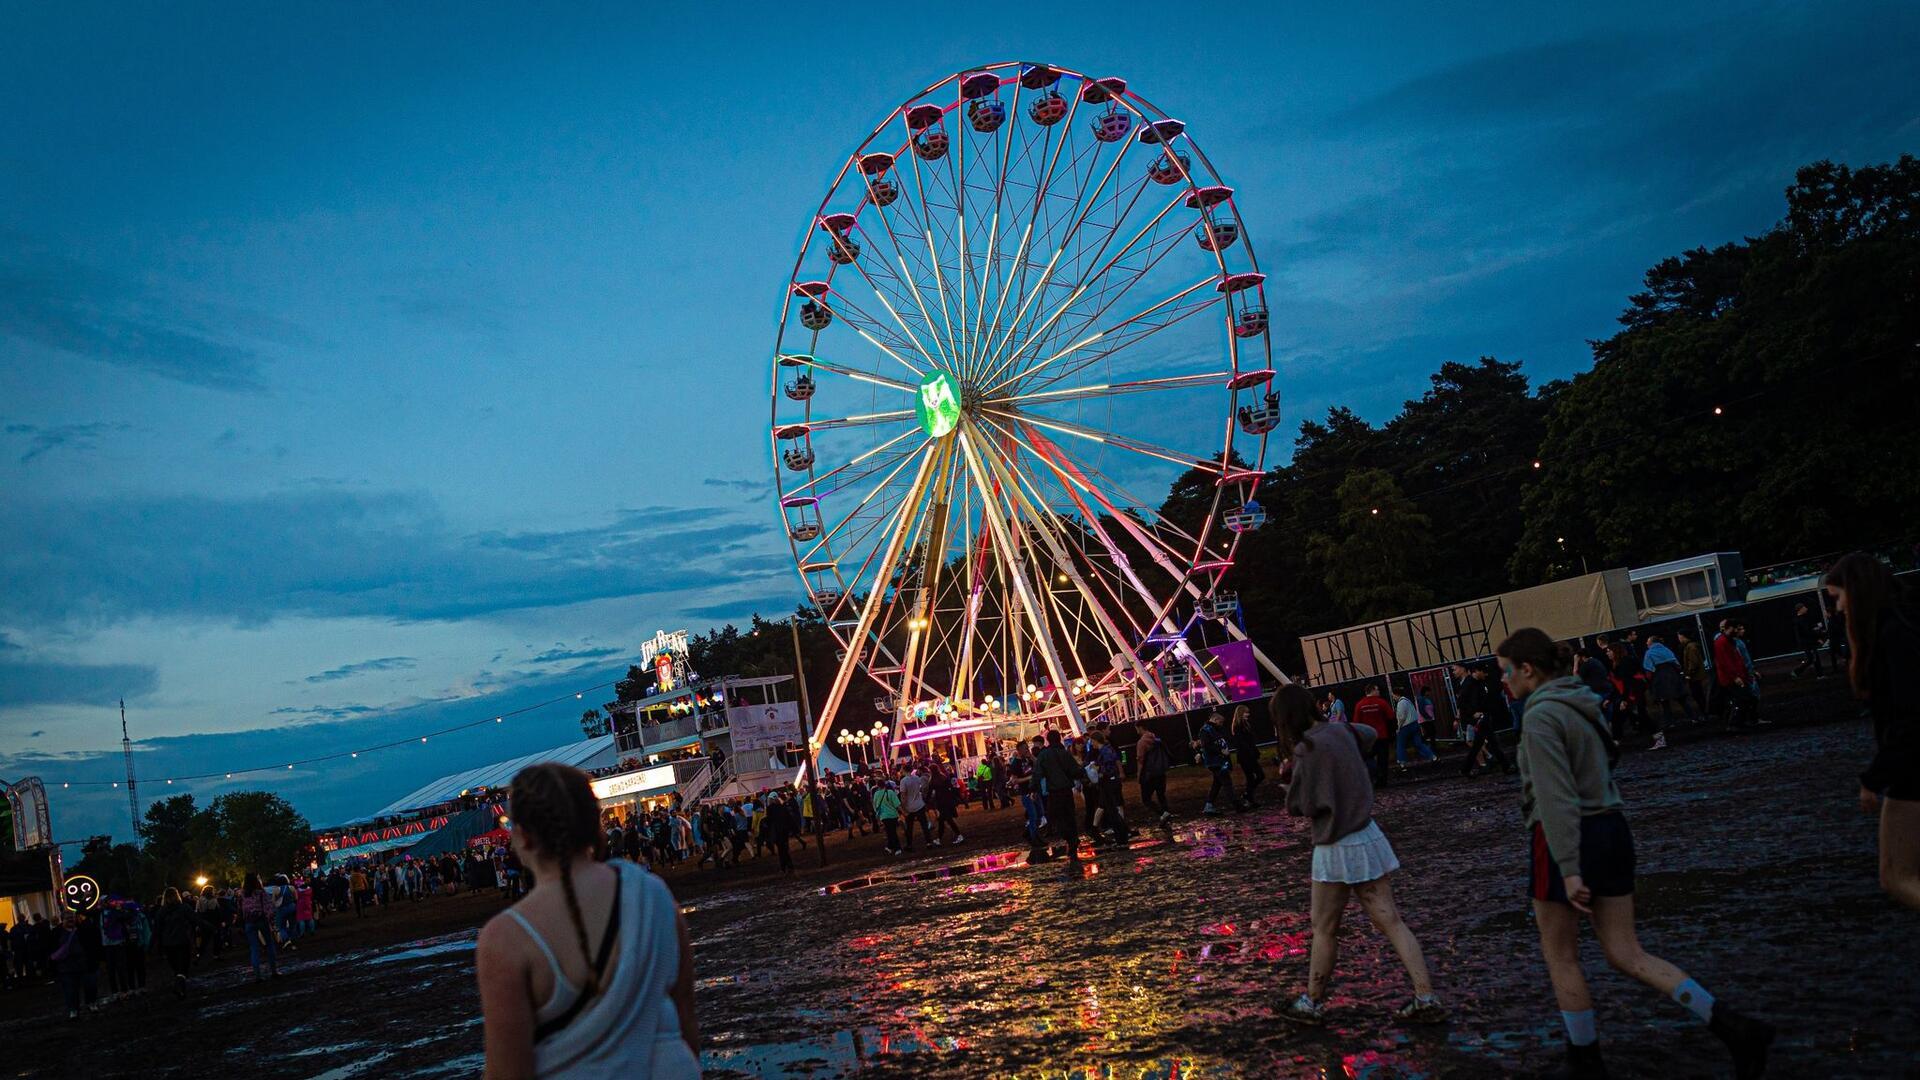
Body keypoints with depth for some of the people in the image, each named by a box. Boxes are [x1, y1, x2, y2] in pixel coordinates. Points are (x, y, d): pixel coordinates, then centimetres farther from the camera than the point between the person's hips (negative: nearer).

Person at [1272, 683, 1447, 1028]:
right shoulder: (1341, 732, 4)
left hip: (1336, 849, -7)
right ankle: (1426, 998, 1)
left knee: (1324, 931, 8)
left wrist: (1290, 786, 4)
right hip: (1368, 838, 7)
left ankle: (1312, 1003, 21)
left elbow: (1301, 805, -14)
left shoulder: (1307, 749, -18)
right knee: (1390, 922, 6)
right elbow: (1371, 734, 27)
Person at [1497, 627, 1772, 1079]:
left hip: (1567, 839, -8)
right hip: (1612, 830, 9)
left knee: (1560, 957, 9)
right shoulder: (1582, 703, 11)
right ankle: (1733, 1027, 0)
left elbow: (1556, 797, -23)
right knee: (1626, 954, 9)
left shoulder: (1541, 717, -16)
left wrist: (1569, 869, -25)